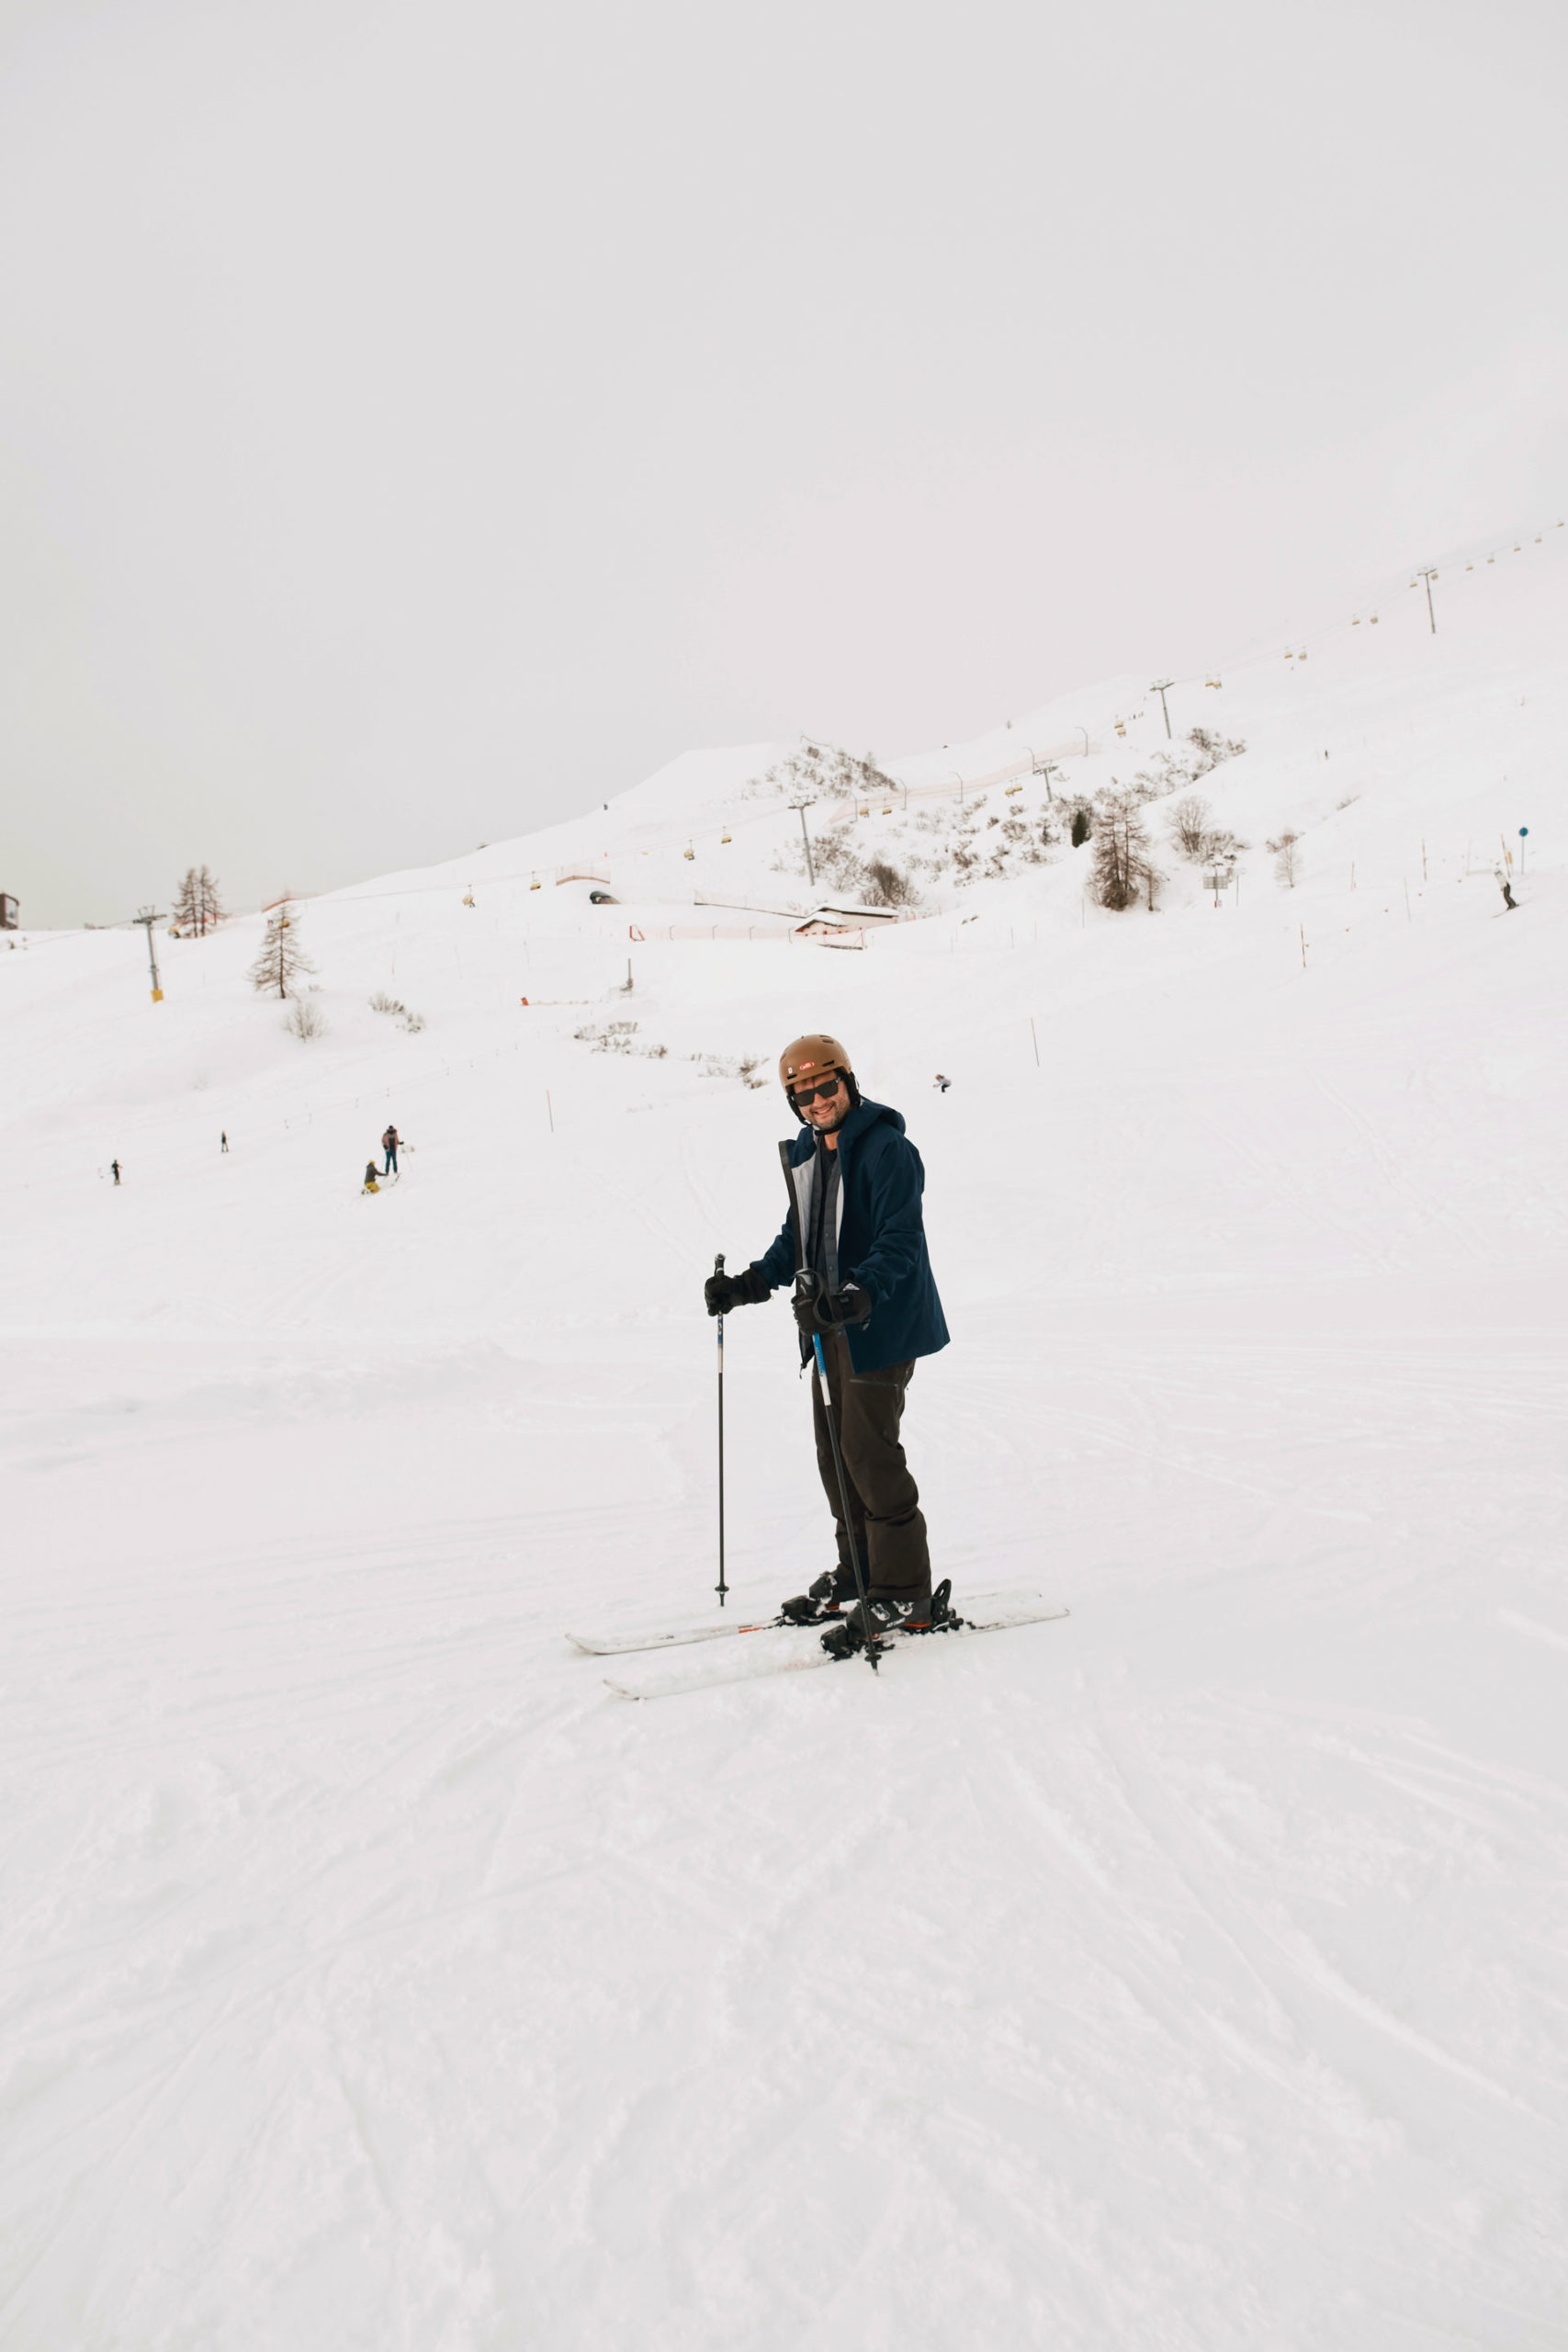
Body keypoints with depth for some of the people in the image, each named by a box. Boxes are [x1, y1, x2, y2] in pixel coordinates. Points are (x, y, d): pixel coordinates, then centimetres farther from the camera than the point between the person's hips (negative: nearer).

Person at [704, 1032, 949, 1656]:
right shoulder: (803, 1156, 11)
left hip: (880, 1324, -8)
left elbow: (900, 1243, -22)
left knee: (869, 1452, -8)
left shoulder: (887, 1150, -15)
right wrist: (748, 1284, 9)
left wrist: (859, 1293, -37)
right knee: (835, 1452, 13)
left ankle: (901, 1593, 4)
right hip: (830, 1326, 8)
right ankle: (855, 1573, 28)